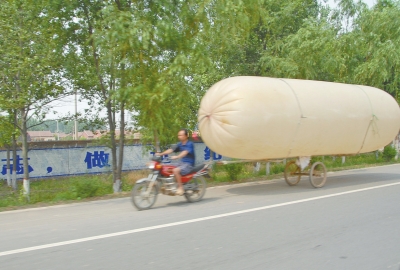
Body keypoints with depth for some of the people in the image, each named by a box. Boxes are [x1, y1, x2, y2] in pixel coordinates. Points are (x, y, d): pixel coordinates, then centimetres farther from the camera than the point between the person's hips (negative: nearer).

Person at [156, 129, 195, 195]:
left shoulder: (190, 144, -12)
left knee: (175, 170, -30)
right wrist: (160, 154, -1)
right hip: (182, 162, 8)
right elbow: (171, 150, 9)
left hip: (189, 164, -8)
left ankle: (180, 188, -21)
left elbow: (185, 152, -29)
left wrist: (177, 157, -45)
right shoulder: (180, 144, 12)